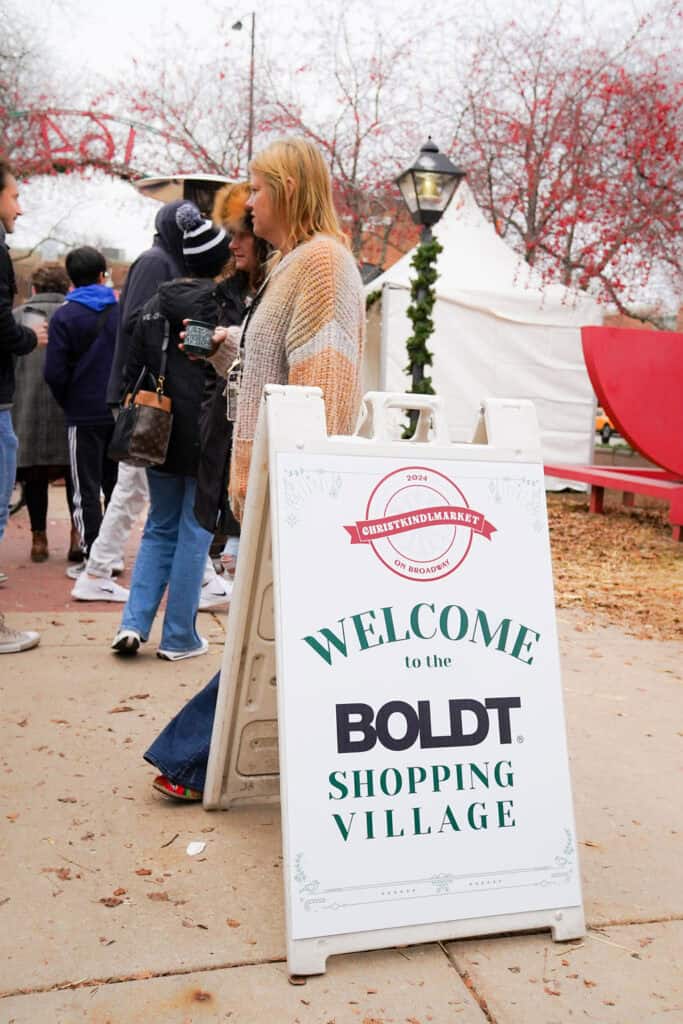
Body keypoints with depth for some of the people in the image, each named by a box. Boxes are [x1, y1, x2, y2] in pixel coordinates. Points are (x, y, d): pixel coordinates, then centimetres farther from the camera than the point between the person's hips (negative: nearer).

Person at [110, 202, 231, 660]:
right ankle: (179, 638, 10)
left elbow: (132, 369, 10)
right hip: (205, 437, -5)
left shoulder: (157, 303, 8)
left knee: (160, 528, 17)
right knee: (195, 532, 4)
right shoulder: (222, 304, -9)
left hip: (160, 433, 5)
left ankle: (134, 623, 7)